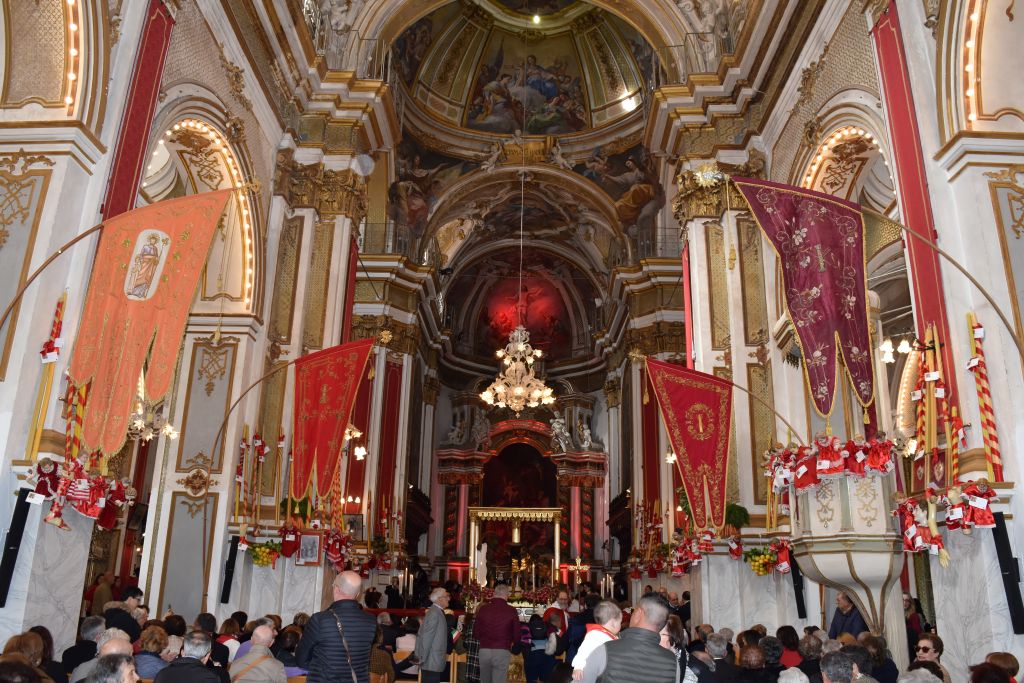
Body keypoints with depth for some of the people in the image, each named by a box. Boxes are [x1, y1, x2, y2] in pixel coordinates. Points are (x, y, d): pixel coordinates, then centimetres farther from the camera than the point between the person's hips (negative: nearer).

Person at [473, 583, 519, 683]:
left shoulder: (483, 609, 1)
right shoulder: (511, 611, -6)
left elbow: (476, 632, 7)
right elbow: (516, 634, -2)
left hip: (484, 650, 3)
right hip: (502, 651, -3)